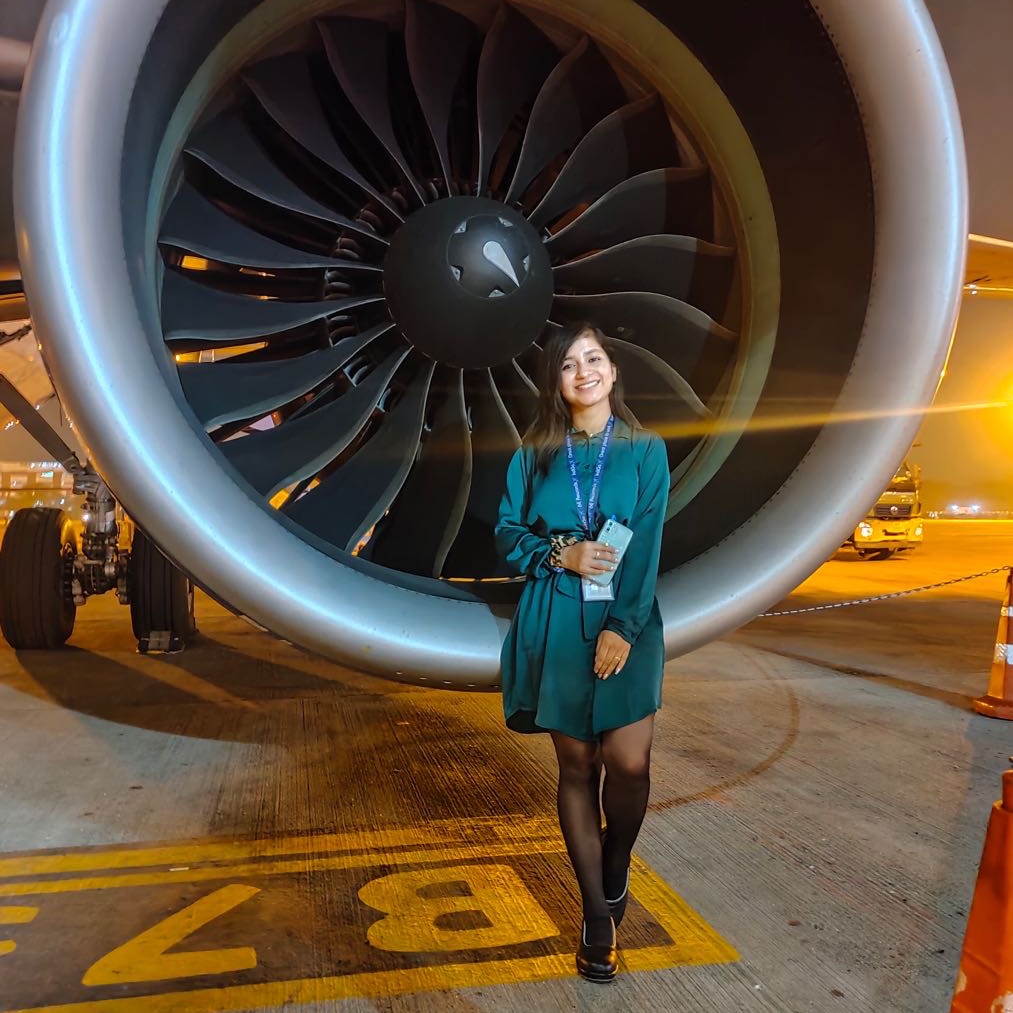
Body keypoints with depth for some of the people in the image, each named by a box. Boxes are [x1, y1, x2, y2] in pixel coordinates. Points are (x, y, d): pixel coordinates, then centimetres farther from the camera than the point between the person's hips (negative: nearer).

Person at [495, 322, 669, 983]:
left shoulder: (645, 450, 3)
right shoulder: (535, 455, 7)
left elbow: (646, 547, -4)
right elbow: (507, 535, 7)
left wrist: (621, 626, -13)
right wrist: (560, 554, -11)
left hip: (627, 622, -1)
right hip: (555, 624, 1)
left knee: (629, 762, -9)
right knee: (576, 765, 6)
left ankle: (617, 867, 24)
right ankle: (598, 915, 20)